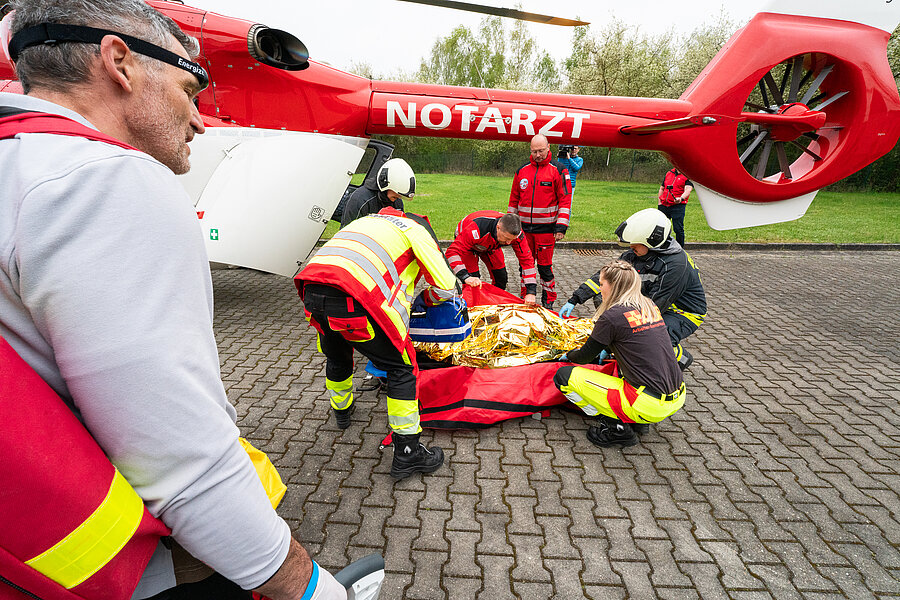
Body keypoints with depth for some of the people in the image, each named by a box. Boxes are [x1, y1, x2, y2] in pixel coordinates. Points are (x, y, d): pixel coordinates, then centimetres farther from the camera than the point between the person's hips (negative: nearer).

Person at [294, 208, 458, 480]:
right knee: (401, 367, 8)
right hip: (352, 302, -7)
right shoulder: (417, 229, 15)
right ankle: (407, 453, 12)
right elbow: (446, 287, 11)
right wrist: (426, 299, 33)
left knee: (336, 357, 33)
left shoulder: (370, 220, 35)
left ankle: (342, 411, 57)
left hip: (311, 292, 7)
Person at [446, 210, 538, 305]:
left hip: (491, 245, 4)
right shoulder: (476, 230, -47)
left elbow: (526, 259, -26)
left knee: (501, 278, -2)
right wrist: (466, 277, -60)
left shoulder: (514, 232, -33)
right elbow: (452, 252, -47)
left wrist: (531, 292, -33)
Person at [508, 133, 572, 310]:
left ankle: (548, 301, 15)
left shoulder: (558, 171, -1)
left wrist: (561, 227, -12)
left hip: (546, 228, -4)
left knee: (545, 266, 0)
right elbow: (514, 199, 15)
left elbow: (565, 200, -5)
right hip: (524, 228, 4)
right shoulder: (522, 171, 10)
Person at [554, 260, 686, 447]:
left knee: (564, 376, -6)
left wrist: (569, 355, 23)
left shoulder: (612, 316, -12)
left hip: (650, 406, -8)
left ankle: (617, 428, 0)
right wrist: (607, 348, 33)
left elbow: (585, 357, 2)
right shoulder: (650, 307, 9)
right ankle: (638, 421, 22)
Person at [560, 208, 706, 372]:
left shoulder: (676, 265, -30)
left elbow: (655, 306, -30)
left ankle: (681, 356, 1)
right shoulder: (637, 254, -9)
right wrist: (574, 300, -9)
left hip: (686, 313, -7)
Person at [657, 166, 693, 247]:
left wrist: (681, 198, -36)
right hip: (664, 206, 5)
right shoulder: (668, 173, 18)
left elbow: (687, 190, -15)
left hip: (678, 206, -5)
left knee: (678, 229, -8)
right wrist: (660, 202, 14)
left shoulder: (688, 176, 0)